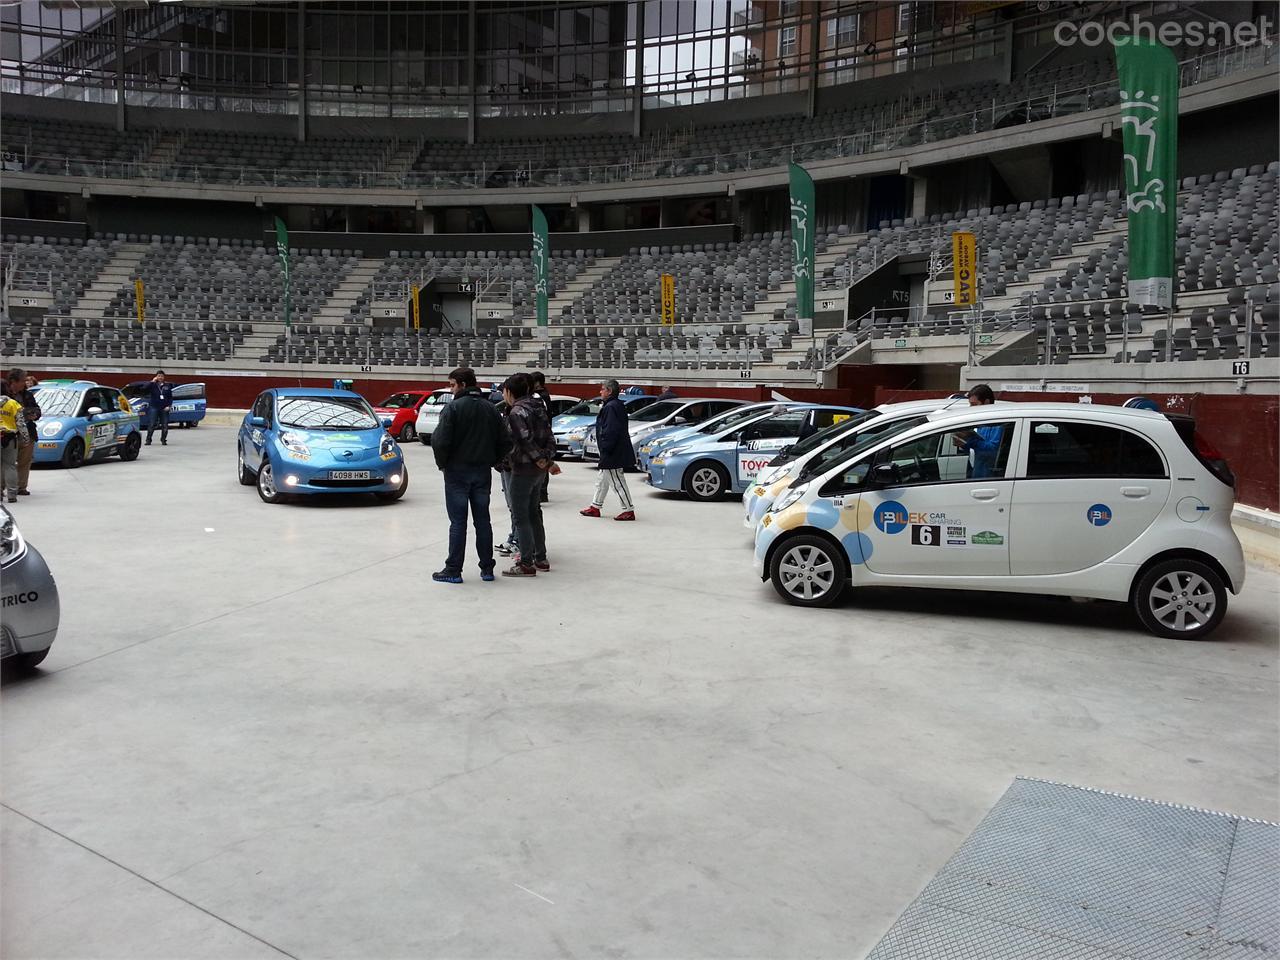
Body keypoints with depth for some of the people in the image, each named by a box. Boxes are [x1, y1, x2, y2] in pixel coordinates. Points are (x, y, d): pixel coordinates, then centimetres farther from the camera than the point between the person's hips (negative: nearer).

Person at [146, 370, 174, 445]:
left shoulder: (167, 386, 7)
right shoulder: (153, 385, 2)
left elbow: (170, 397, 9)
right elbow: (146, 390, -16)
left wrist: (169, 405, -2)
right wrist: (152, 382, -16)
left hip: (164, 408, 2)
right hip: (155, 407, -2)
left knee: (165, 425, 3)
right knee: (152, 424, -4)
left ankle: (163, 440, 13)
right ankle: (148, 440, 2)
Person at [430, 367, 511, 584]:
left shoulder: (453, 407, -11)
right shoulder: (490, 408, 6)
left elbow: (440, 441, -18)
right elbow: (504, 441, 6)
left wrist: (442, 464, -3)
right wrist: (491, 461, 13)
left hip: (458, 471, -5)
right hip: (483, 472, 5)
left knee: (458, 522, -1)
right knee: (482, 520, 11)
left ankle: (453, 570, 3)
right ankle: (487, 568, 14)